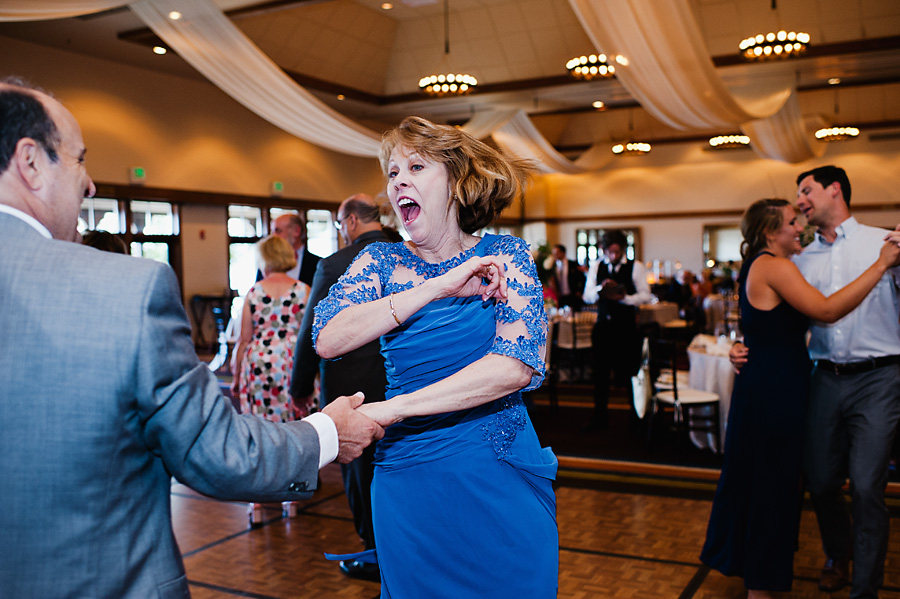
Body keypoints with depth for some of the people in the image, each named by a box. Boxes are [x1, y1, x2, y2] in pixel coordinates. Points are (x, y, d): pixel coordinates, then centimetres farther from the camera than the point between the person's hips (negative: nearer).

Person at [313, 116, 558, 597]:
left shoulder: (504, 256, -4)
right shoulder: (380, 261, 2)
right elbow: (327, 340, -15)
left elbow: (518, 366, -18)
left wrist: (387, 411, -23)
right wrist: (439, 288, -22)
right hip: (405, 481, 1)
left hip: (501, 484, -1)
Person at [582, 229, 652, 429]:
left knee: (629, 373, 1)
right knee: (601, 372, 6)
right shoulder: (596, 267, 9)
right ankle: (600, 417, 18)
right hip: (603, 325, 3)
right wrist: (600, 289, -15)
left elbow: (646, 296, -4)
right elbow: (587, 296, 5)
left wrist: (624, 297, -19)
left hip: (626, 326, -3)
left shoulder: (636, 267, 0)